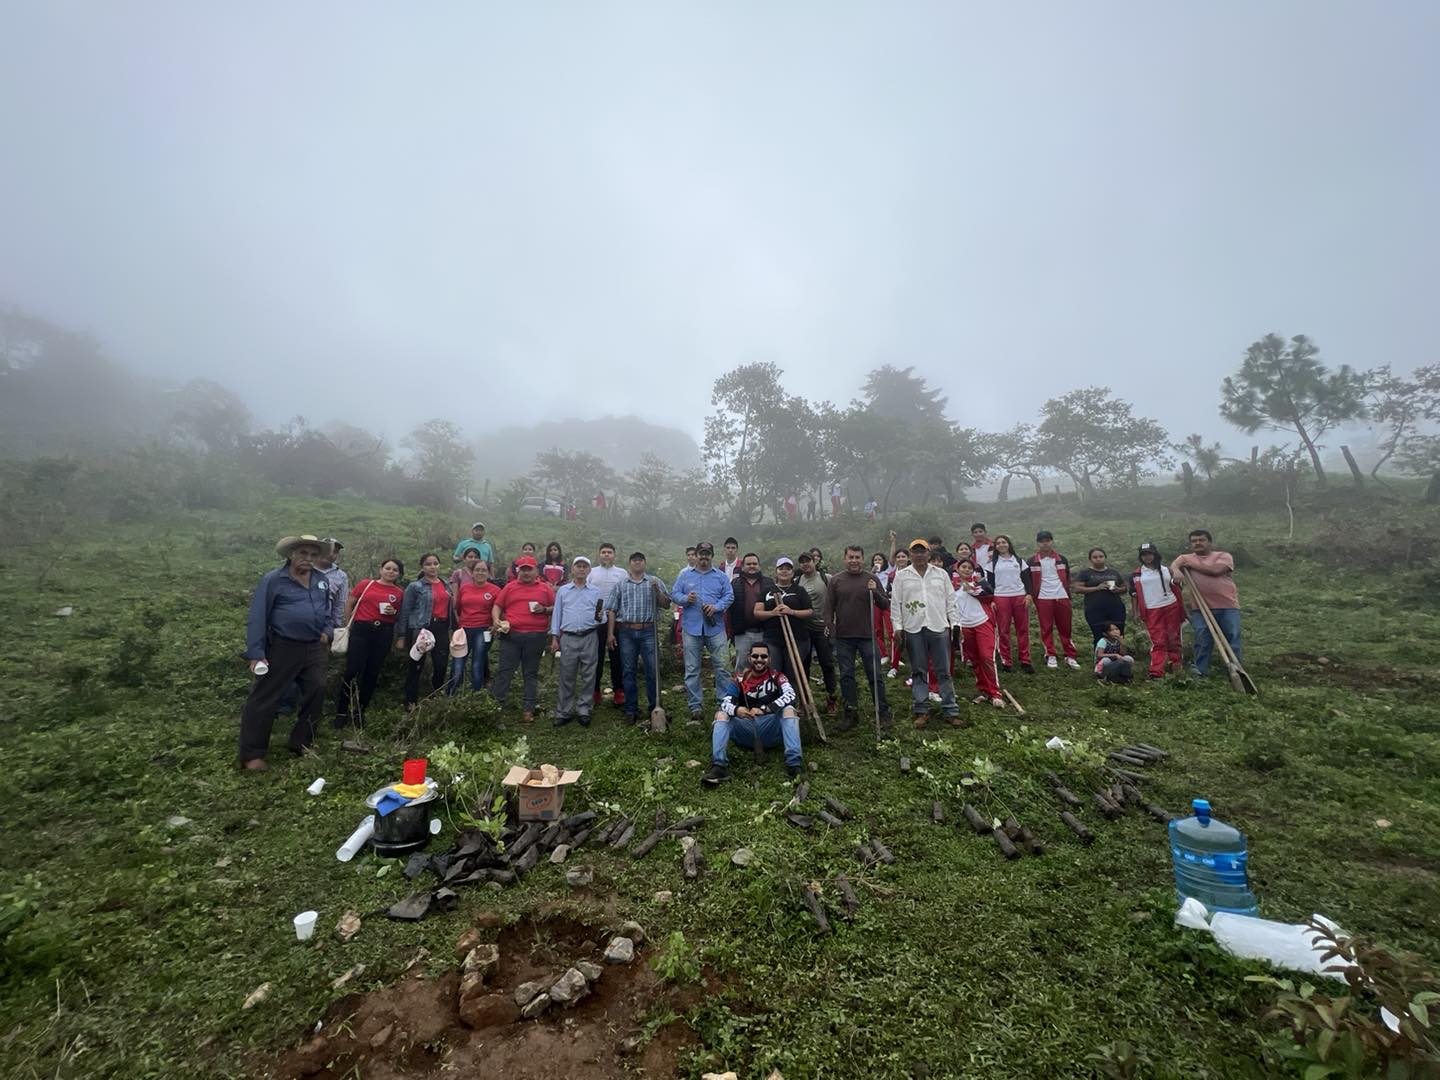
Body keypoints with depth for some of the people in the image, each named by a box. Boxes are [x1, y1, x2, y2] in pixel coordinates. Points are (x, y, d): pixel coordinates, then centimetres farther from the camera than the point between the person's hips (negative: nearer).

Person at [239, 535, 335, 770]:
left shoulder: (322, 580, 7)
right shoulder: (273, 580, -9)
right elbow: (257, 618, -10)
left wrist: (327, 631, 3)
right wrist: (256, 653, -13)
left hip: (315, 648, 5)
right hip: (283, 648, -5)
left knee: (316, 693, 9)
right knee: (264, 699, 3)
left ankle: (301, 743, 26)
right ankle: (251, 754, 17)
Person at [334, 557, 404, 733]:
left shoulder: (399, 592, 8)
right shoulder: (365, 584, 3)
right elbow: (349, 605, 9)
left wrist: (394, 612, -5)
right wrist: (349, 626, 5)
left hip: (384, 633, 2)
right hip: (361, 629, -2)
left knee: (372, 673, 6)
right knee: (353, 670, -6)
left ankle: (359, 711, 20)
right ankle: (341, 711, 9)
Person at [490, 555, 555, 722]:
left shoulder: (545, 588, 7)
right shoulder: (509, 587, 9)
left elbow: (555, 608, 9)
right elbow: (497, 606, 9)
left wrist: (545, 610, -10)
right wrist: (496, 620, -9)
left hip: (535, 637, 0)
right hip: (511, 635, 0)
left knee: (531, 674, 7)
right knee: (504, 671, 3)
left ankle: (528, 709, 15)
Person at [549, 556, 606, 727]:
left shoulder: (596, 591, 8)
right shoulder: (562, 590, 8)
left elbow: (602, 616, 7)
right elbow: (557, 614, 8)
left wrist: (600, 618, -16)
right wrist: (554, 637, 3)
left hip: (589, 638, 0)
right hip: (568, 638, 0)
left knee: (588, 676, 5)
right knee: (566, 677, 4)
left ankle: (583, 710, 16)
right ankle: (563, 712, 14)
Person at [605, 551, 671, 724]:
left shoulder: (654, 582, 8)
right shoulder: (620, 584, 9)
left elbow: (666, 604, 4)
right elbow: (611, 610, 7)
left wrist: (657, 590, -12)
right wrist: (610, 633, 1)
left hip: (648, 631, -1)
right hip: (626, 632, 1)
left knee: (652, 670, 0)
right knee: (628, 671, 6)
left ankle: (655, 707, 12)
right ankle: (631, 709, 17)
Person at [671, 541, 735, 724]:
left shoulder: (721, 576, 8)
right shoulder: (685, 575, 10)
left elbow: (729, 596, 3)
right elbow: (674, 593, 7)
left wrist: (717, 606, -14)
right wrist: (685, 599, -13)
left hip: (715, 628, 0)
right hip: (691, 628, 1)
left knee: (721, 666, 1)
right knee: (692, 669, 5)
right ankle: (695, 707, 14)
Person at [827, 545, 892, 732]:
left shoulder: (871, 579, 2)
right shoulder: (836, 580, 4)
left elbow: (885, 606, 3)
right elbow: (829, 607, 6)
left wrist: (875, 592, -14)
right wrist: (830, 628, -3)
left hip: (867, 636, -1)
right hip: (843, 637, 1)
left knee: (875, 675, 4)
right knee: (846, 676, 7)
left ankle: (883, 712, 17)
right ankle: (851, 713, 19)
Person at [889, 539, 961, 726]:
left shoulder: (941, 574, 9)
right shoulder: (901, 576, 5)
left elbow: (951, 600, 10)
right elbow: (895, 604, 3)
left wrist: (955, 624, 3)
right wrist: (898, 628, -3)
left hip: (939, 628, 1)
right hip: (913, 629, 0)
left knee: (944, 670, 5)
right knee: (918, 672, 6)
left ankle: (950, 710, 14)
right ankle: (921, 710, 14)